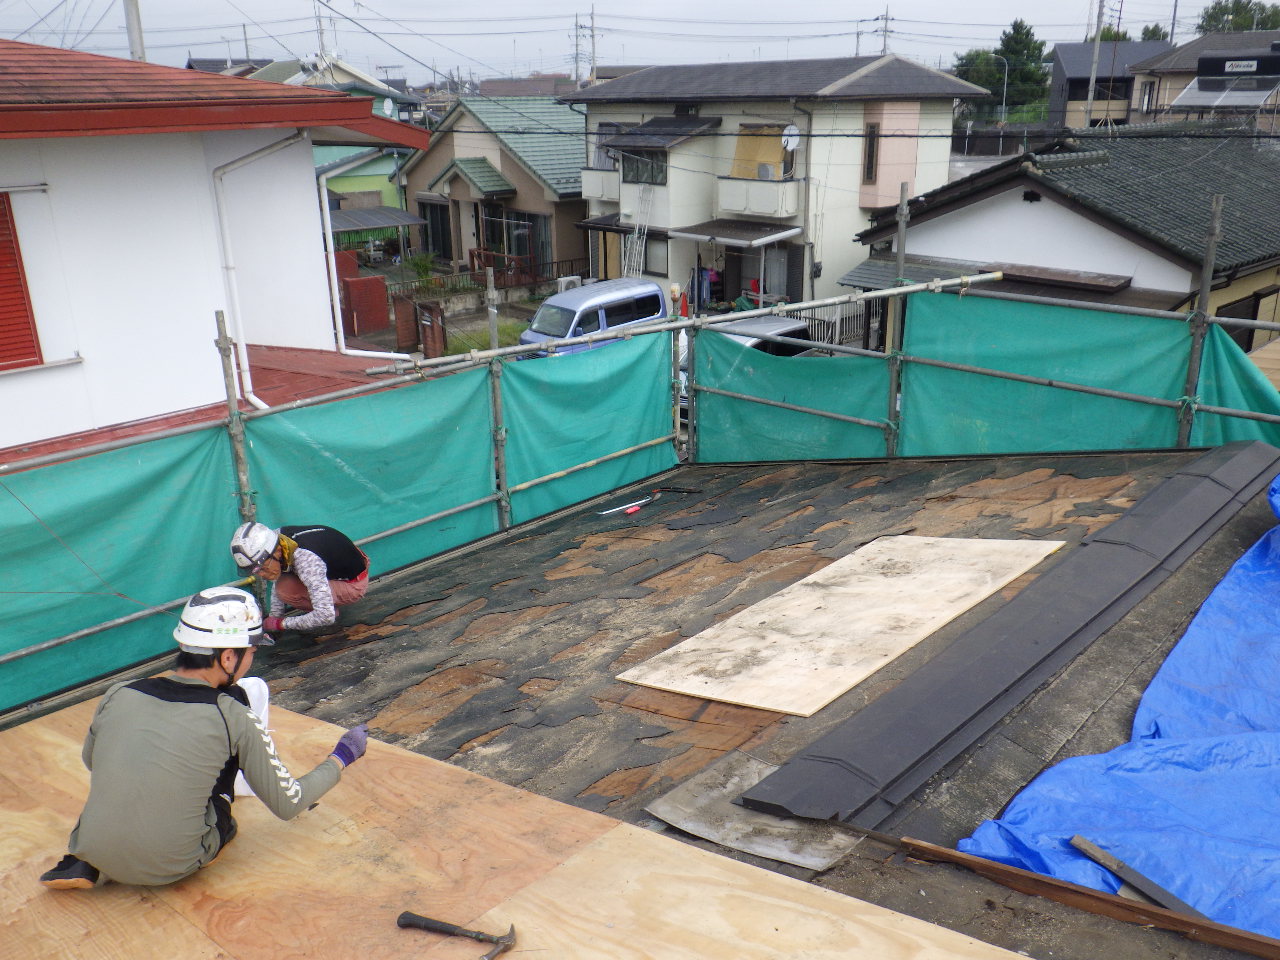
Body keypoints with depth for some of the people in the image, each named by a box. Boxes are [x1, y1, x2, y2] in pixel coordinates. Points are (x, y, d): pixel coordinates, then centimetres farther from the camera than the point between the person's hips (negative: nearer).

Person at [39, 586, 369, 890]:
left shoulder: (117, 696, -5)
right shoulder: (233, 716, -14)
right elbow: (287, 805, -4)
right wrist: (342, 757, 12)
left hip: (95, 854, 3)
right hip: (173, 868, -3)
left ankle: (82, 866, 10)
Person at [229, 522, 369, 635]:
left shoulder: (306, 560, -38)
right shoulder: (276, 540, -15)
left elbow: (326, 616, -39)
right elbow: (277, 581, 5)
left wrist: (281, 623, -27)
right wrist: (274, 617, -4)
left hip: (354, 584, -8)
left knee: (287, 589, -24)